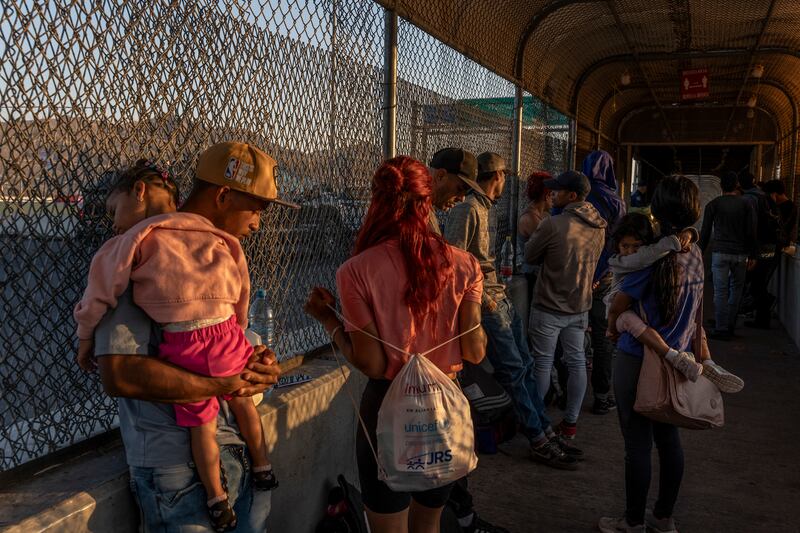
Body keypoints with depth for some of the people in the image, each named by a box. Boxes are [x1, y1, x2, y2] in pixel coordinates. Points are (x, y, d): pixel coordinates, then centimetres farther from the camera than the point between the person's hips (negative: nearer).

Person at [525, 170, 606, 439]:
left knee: (543, 363, 7)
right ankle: (570, 422, 20)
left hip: (549, 307, -5)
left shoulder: (554, 225, -21)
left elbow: (530, 255, -8)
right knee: (577, 362, 12)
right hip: (580, 306, 5)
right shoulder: (599, 227, 0)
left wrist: (536, 235, 8)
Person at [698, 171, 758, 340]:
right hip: (740, 253, 2)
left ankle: (721, 329, -2)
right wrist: (753, 255, 7)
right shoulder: (746, 204, 3)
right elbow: (751, 232, 2)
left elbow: (705, 232, 1)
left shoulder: (713, 205, 0)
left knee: (721, 291, -2)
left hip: (720, 253, -2)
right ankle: (730, 326, 17)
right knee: (736, 289, 14)